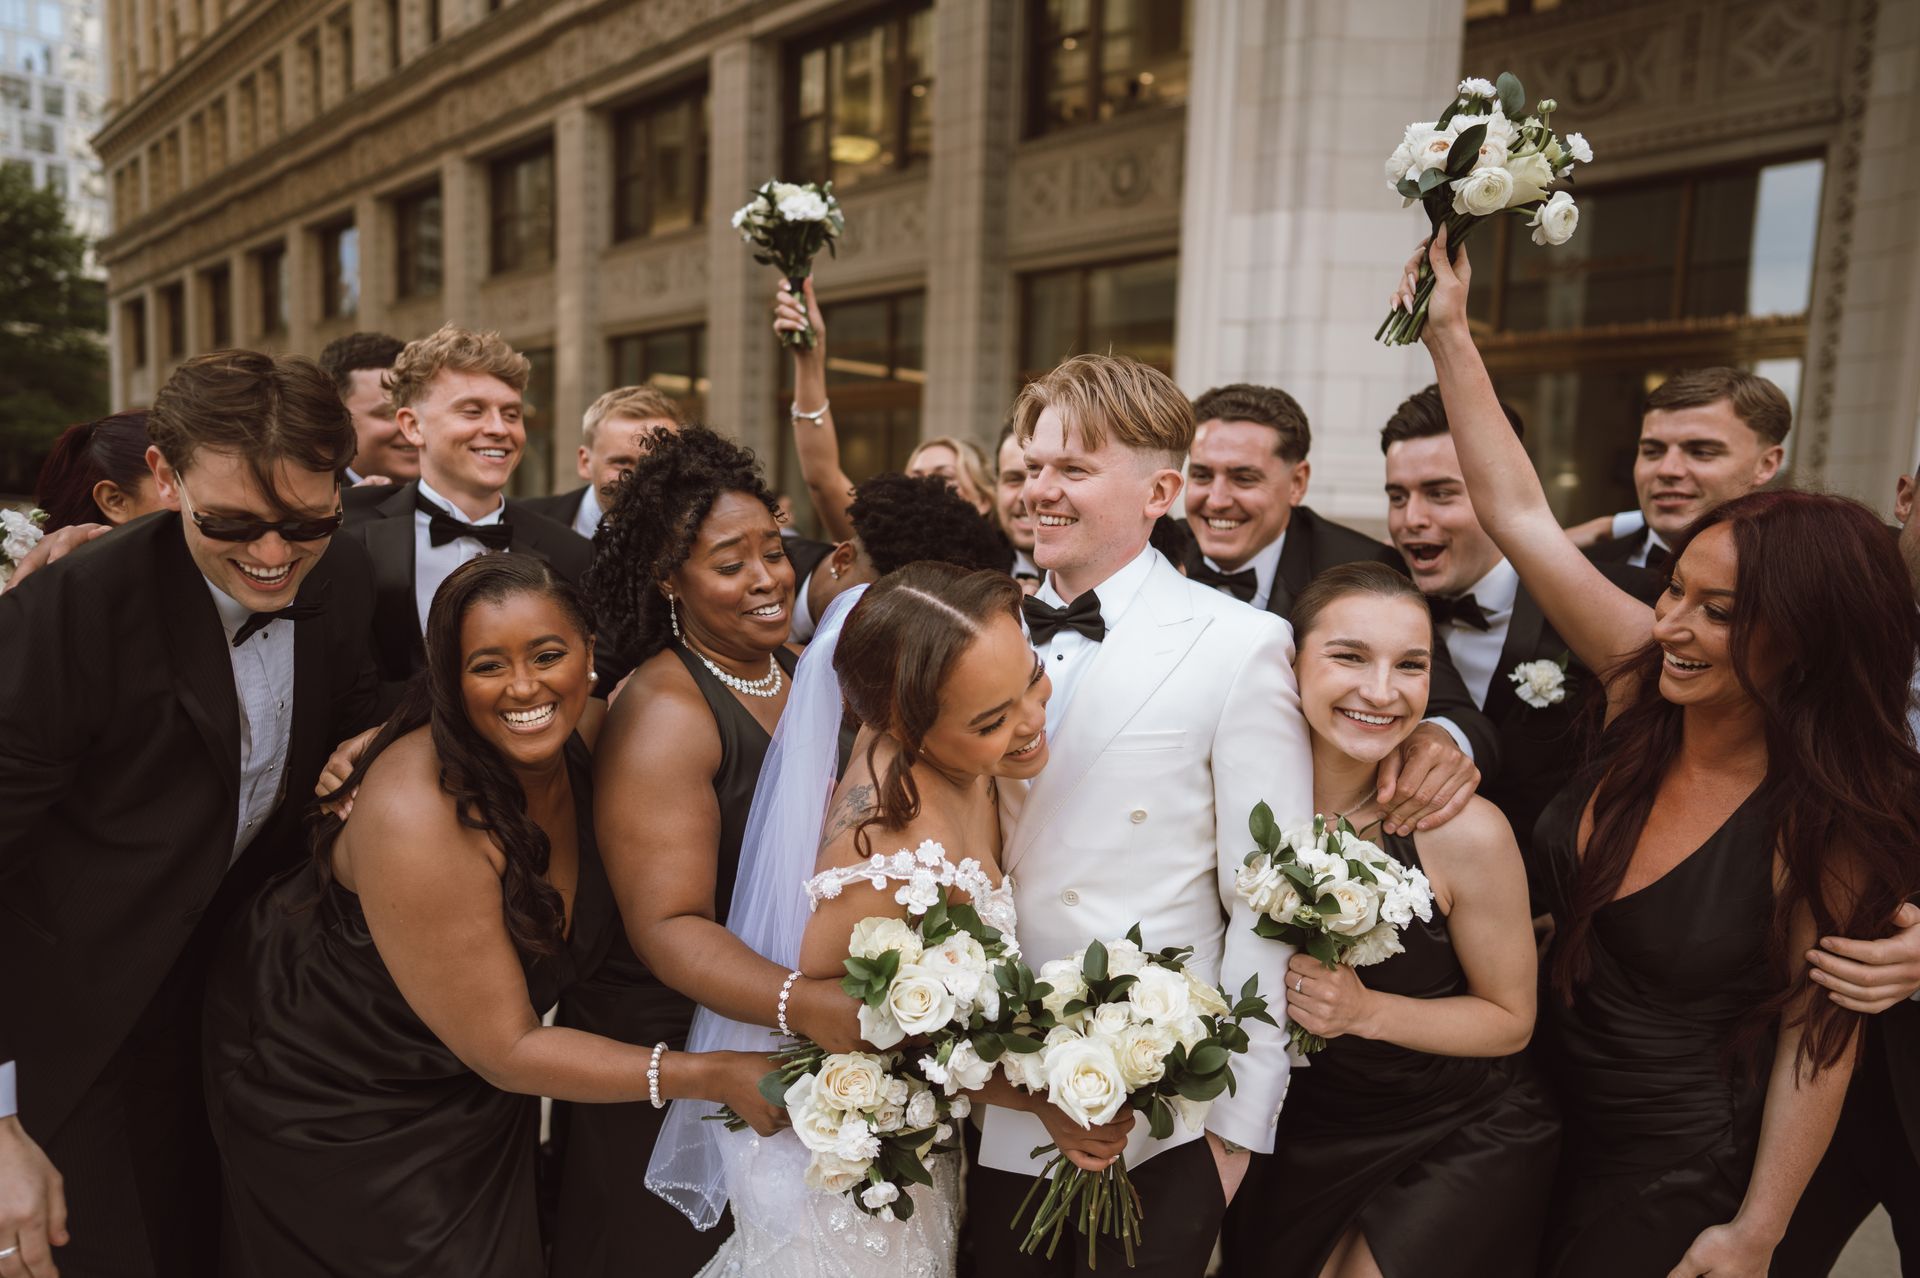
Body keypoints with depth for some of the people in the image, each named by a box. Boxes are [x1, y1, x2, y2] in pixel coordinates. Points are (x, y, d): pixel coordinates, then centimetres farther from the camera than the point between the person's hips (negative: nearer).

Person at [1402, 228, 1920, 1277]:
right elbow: (1518, 512, -14)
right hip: (1538, 1109, 5)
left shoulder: (1829, 824, -22)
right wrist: (1448, 331, -15)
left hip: (1672, 1170, -4)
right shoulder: (1641, 683, -13)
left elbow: (1817, 1032, -14)